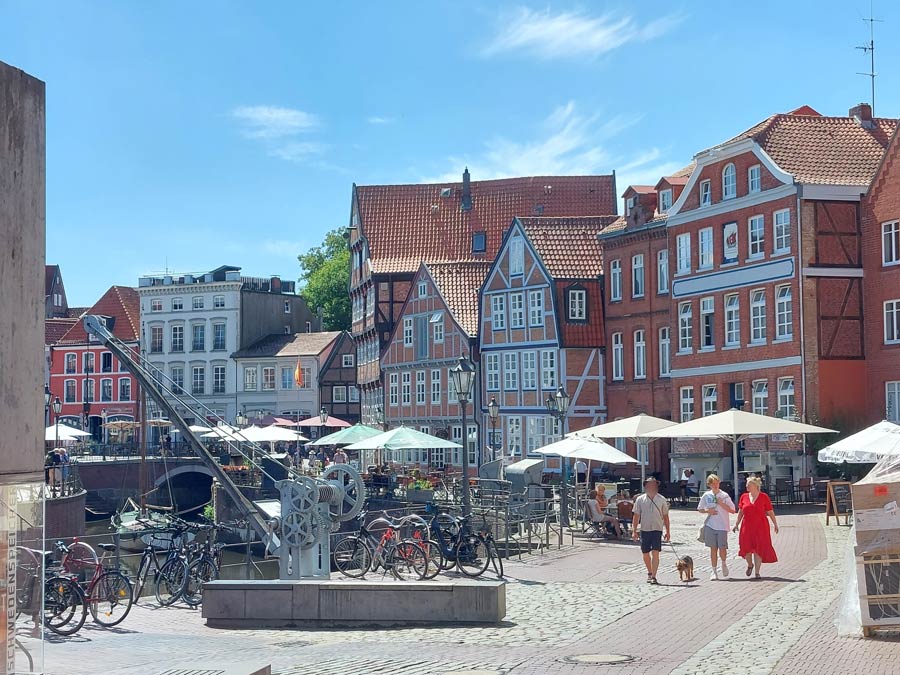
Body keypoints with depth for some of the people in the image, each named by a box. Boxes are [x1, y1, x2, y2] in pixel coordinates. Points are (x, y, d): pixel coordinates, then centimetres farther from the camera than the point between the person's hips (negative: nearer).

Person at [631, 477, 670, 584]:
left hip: (657, 529, -2)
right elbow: (636, 516, 5)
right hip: (644, 529, 2)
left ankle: (653, 577, -13)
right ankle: (649, 573, 32)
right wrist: (634, 531, -1)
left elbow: (665, 516, 9)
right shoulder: (640, 499, 4)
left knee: (655, 553, -12)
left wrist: (667, 532, 7)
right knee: (645, 554, 11)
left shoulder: (661, 500, 4)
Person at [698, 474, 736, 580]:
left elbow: (732, 510, 0)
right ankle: (714, 571, 11)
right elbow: (699, 509, 15)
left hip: (722, 526, -2)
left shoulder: (724, 495, 0)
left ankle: (724, 563, 25)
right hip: (710, 526, 2)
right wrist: (708, 511, -5)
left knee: (722, 548, -7)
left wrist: (722, 504, -12)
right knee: (713, 549, 3)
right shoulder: (706, 495, 5)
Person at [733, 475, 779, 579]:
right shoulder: (744, 497, 6)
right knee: (746, 547, -2)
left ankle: (757, 572, 7)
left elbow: (770, 512, 2)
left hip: (760, 527, -2)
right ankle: (750, 565, 29)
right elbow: (740, 511, 14)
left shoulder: (764, 497, -2)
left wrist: (775, 524, 3)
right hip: (747, 527, 2)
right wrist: (737, 524, 11)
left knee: (758, 549, -1)